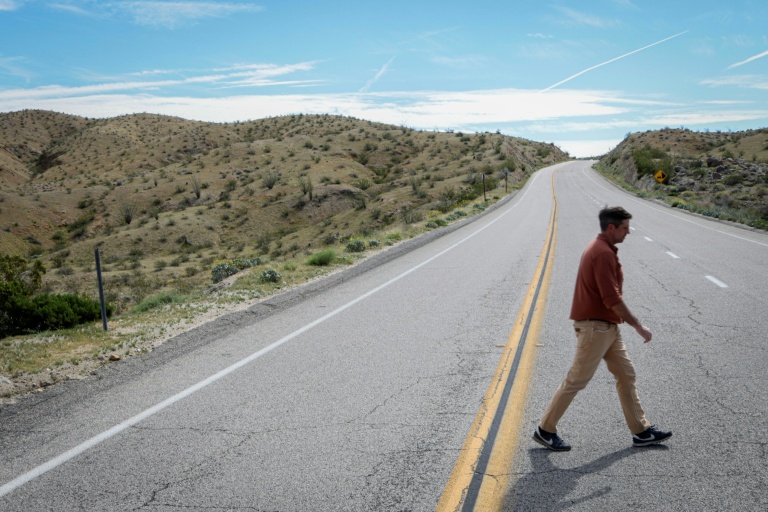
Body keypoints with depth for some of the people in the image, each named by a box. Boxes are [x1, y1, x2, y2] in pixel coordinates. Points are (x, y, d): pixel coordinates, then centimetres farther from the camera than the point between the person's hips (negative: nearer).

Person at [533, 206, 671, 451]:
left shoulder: (601, 248, 13)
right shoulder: (603, 253, -20)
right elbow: (612, 299, -24)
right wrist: (638, 325, -17)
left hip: (607, 326, 11)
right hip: (595, 327, -11)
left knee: (626, 374, 14)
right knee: (576, 380, -3)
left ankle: (641, 431, 23)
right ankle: (545, 430, 7)